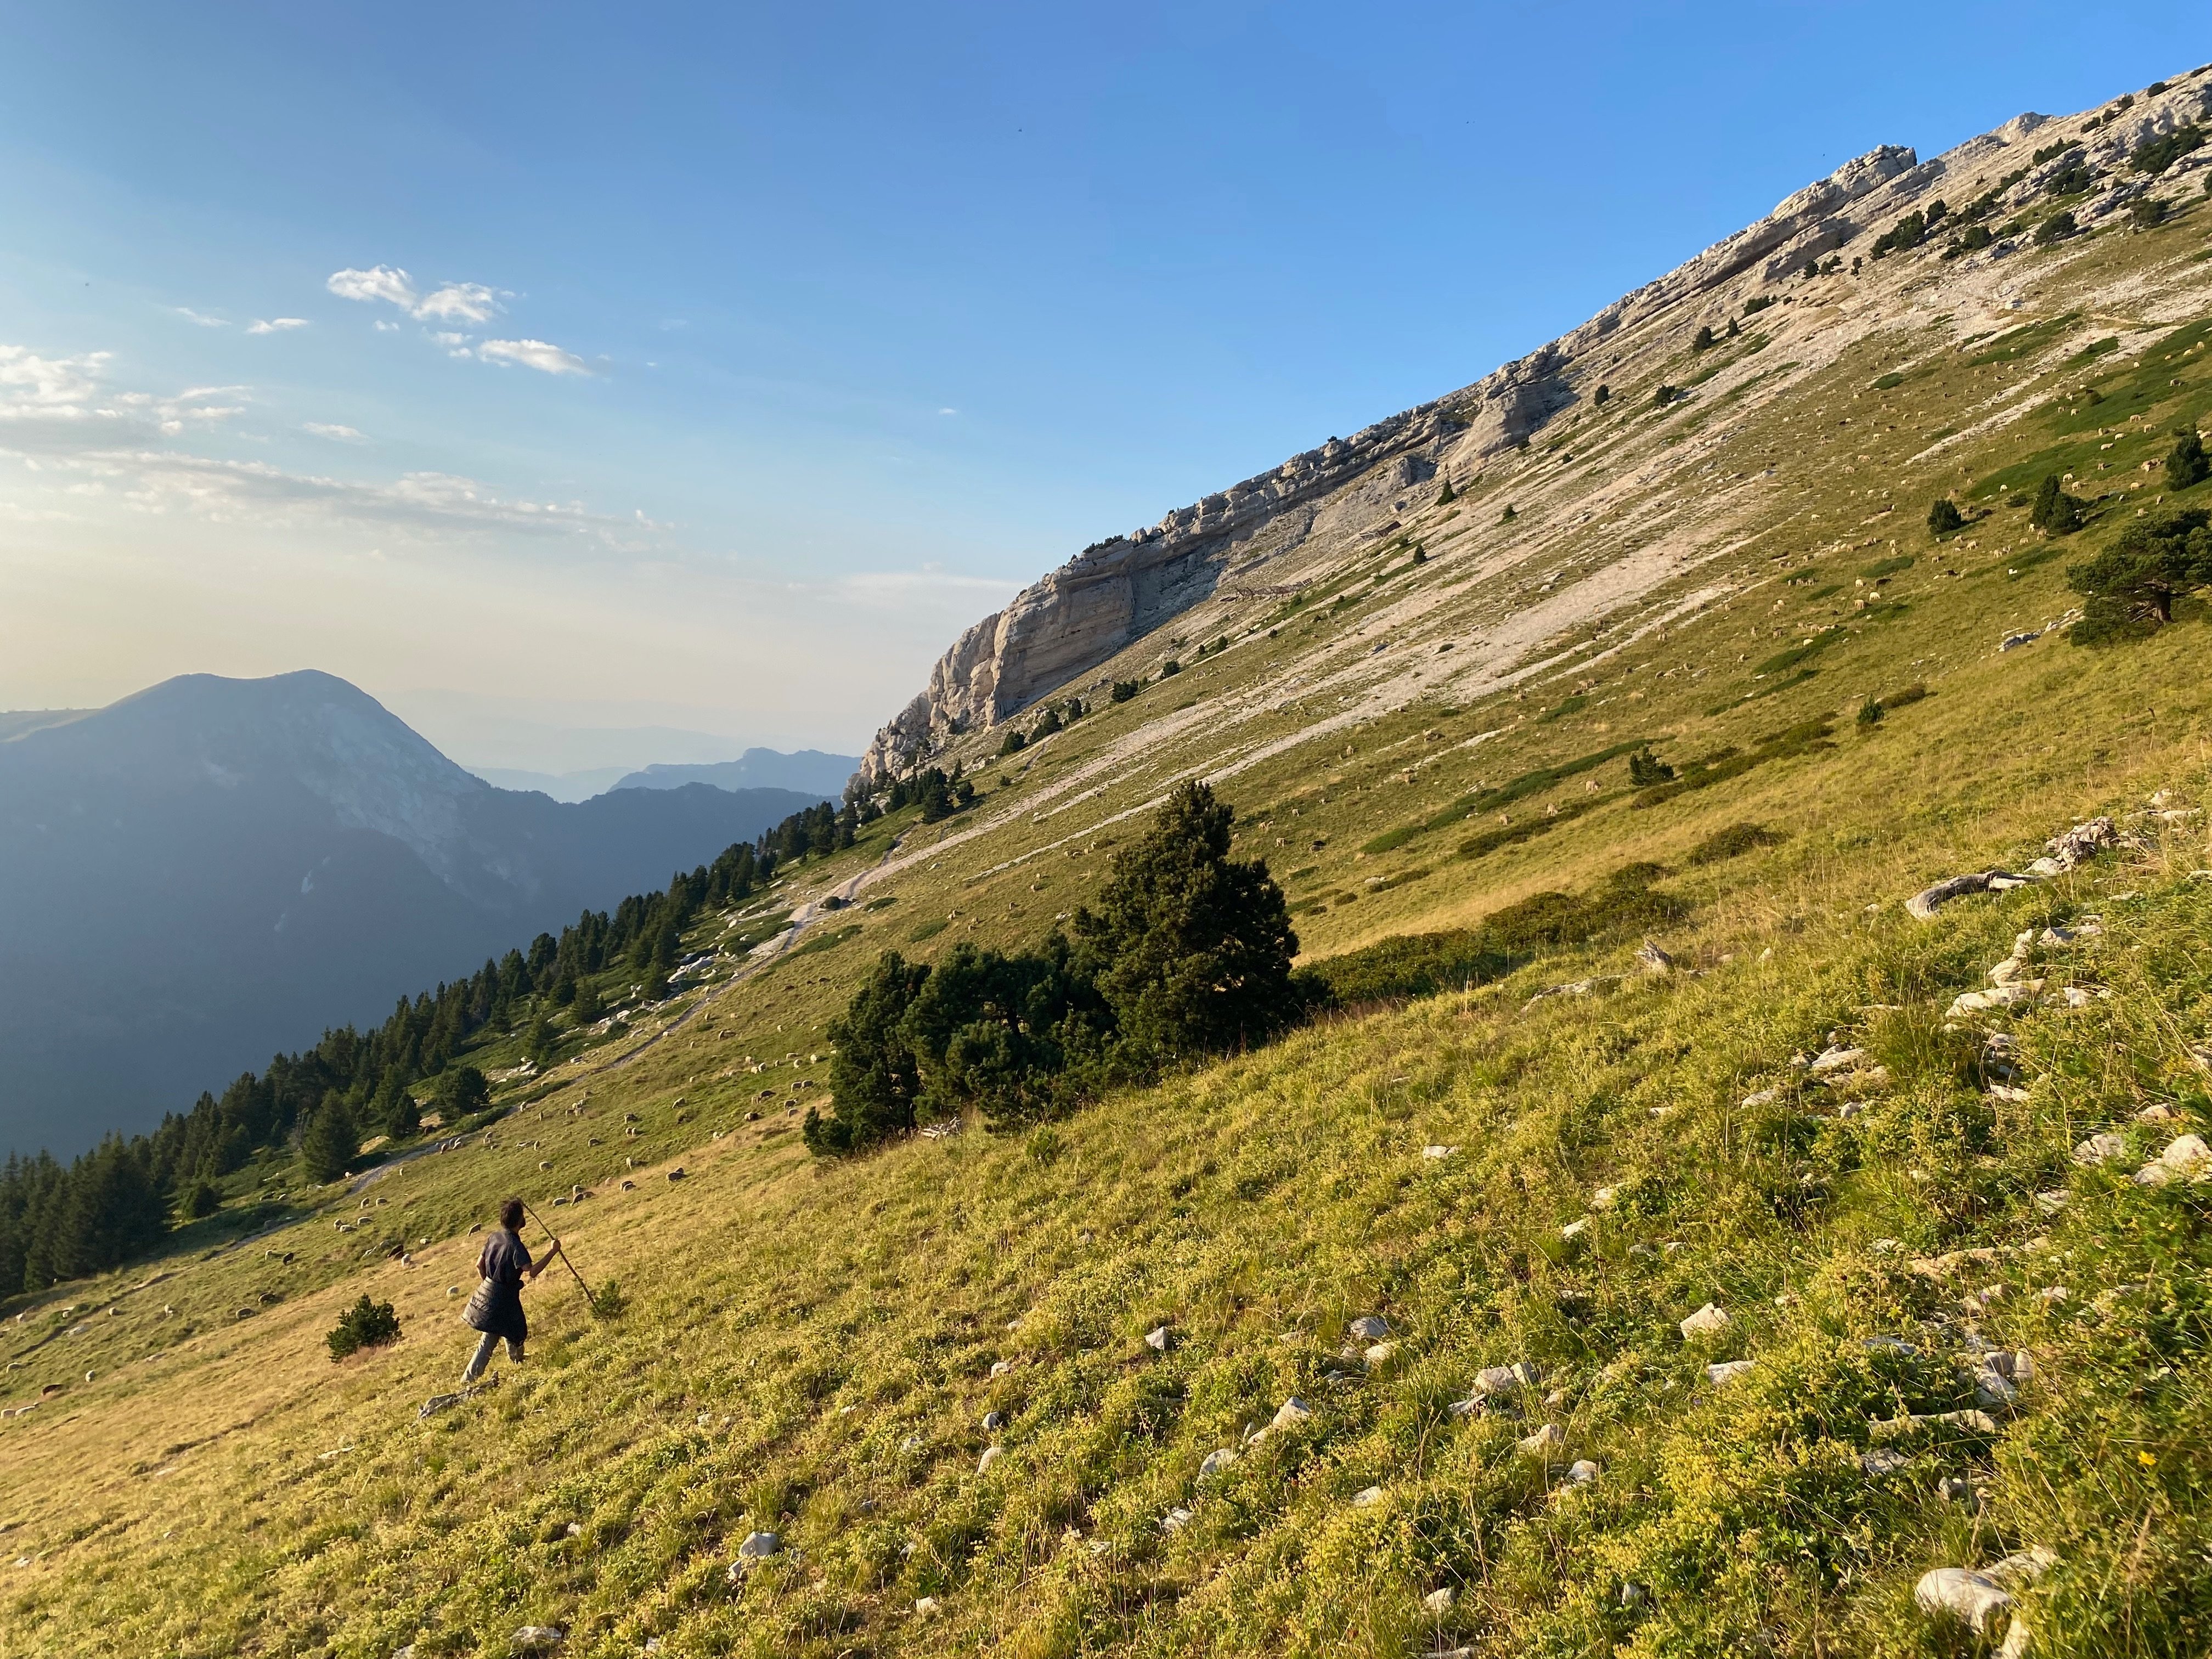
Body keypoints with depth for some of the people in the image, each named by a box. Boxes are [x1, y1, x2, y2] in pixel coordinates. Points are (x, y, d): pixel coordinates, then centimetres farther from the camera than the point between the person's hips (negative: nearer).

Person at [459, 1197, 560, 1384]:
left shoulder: (494, 1237, -1)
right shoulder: (516, 1246, -25)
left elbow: (480, 1265, 7)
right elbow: (532, 1272, -34)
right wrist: (553, 1252, -31)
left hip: (488, 1289, 9)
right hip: (503, 1297, -9)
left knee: (513, 1325, 29)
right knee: (489, 1340, 4)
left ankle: (516, 1357, 51)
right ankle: (469, 1378, 13)